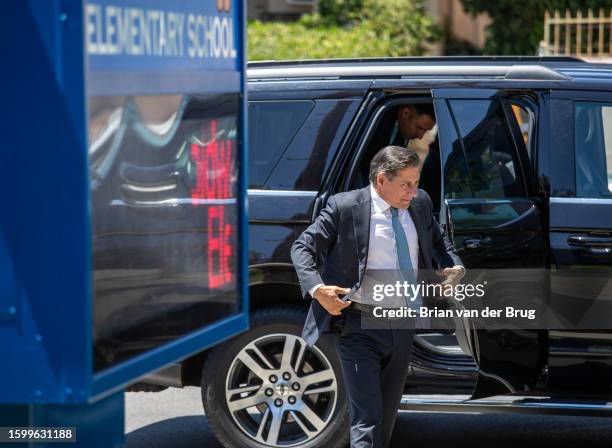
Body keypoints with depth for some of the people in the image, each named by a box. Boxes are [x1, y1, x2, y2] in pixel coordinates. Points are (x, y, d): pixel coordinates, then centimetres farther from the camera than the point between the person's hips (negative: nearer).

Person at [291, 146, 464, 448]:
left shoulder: (420, 204, 6)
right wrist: (317, 289, -21)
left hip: (403, 328, 6)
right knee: (367, 419, -11)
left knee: (387, 416, 17)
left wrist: (454, 267, 2)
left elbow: (438, 241, 24)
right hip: (360, 327, -6)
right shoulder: (345, 207, -10)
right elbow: (302, 247, -4)